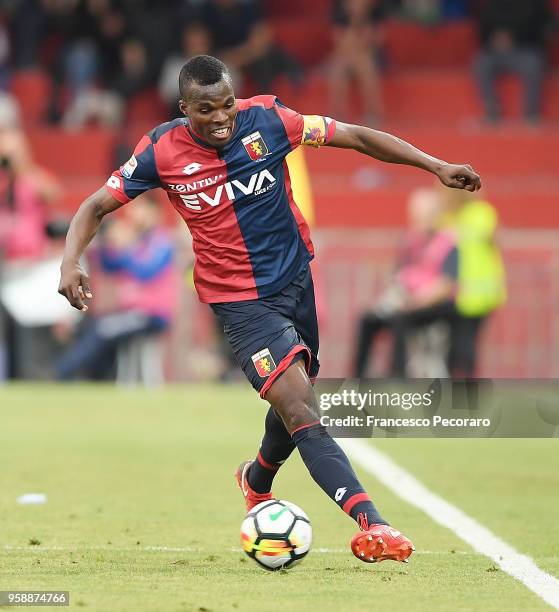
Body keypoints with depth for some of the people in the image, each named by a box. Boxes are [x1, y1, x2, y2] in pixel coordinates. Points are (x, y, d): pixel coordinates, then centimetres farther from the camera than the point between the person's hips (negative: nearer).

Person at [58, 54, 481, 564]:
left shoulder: (267, 120, -11)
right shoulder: (162, 153, -13)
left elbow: (357, 137, -4)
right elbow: (96, 206, -5)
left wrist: (437, 167, -8)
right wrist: (71, 262, -23)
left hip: (295, 278, 4)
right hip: (241, 301, -4)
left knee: (294, 405, 20)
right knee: (302, 413, -21)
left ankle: (257, 482, 54)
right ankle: (372, 524, -33)